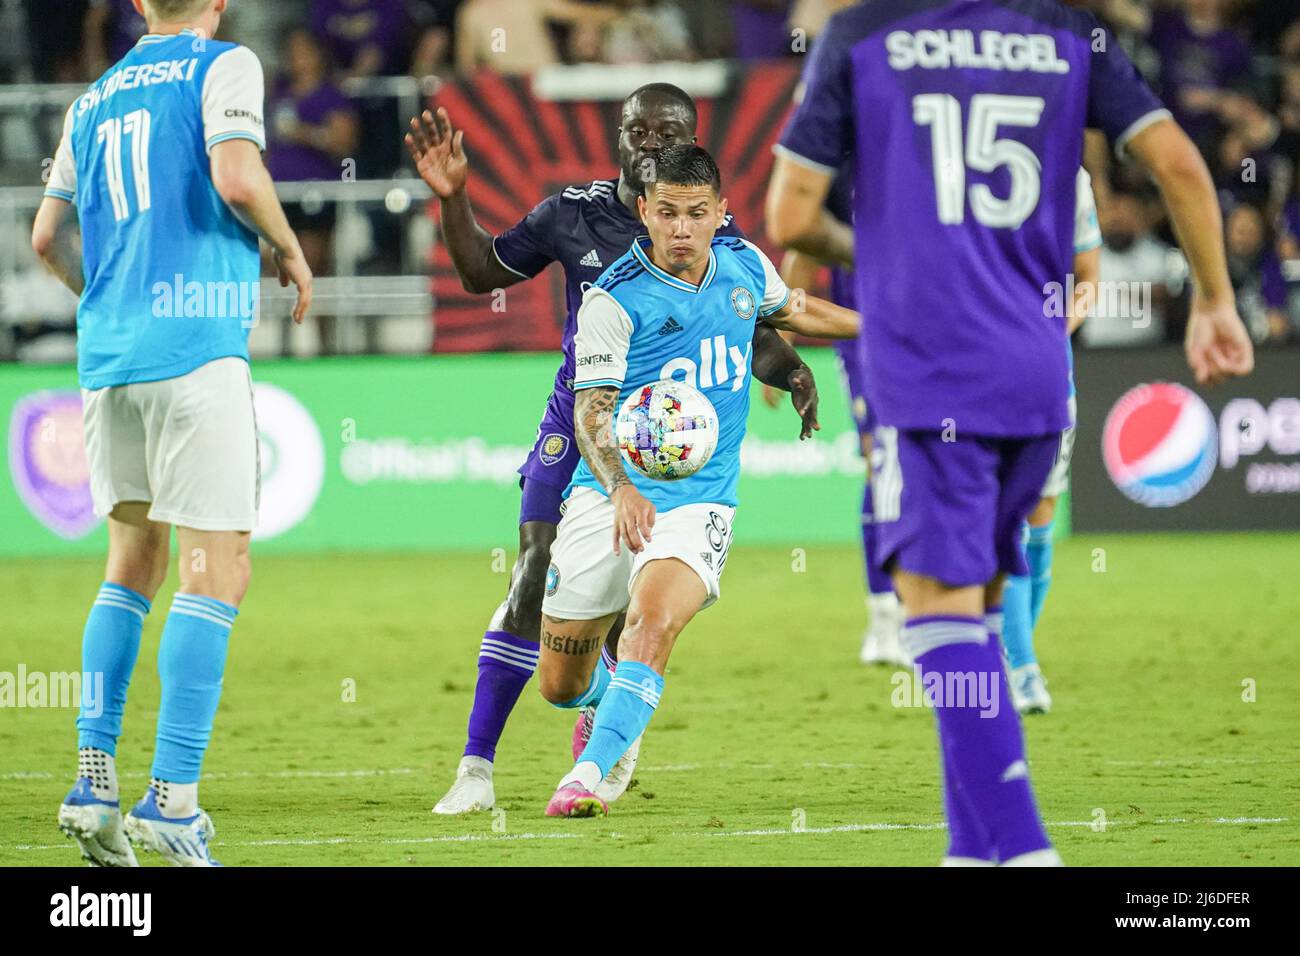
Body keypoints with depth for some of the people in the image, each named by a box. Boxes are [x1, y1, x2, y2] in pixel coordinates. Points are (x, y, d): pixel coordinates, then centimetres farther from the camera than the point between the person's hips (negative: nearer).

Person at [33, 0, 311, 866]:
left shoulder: (94, 100, 19)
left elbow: (47, 237, 20)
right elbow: (236, 178, -15)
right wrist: (289, 251, 2)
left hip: (106, 353, 7)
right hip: (195, 342, -6)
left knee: (135, 558, 17)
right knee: (217, 568, -5)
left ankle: (95, 780, 9)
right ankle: (173, 797, -12)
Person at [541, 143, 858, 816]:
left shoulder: (745, 265, 4)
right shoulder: (614, 300, -12)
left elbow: (793, 313, 28)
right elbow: (592, 411, -17)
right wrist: (621, 489, -36)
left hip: (698, 501, 1)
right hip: (608, 497, -1)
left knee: (653, 621, -30)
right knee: (561, 685, 6)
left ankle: (589, 774, -33)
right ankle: (605, 695, 43)